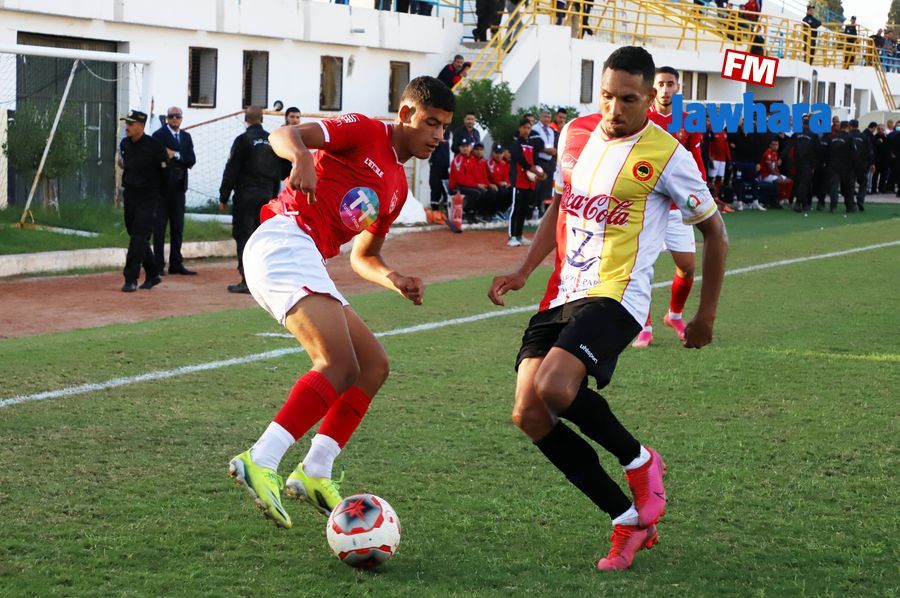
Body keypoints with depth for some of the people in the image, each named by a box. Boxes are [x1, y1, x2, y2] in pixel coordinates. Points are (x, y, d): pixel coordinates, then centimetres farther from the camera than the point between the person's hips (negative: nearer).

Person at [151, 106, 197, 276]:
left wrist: (176, 155, -11)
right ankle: (158, 265, -1)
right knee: (160, 226, -3)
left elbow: (192, 160, 3)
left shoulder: (186, 137, 15)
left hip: (179, 186, 6)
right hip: (163, 186, -6)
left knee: (178, 227, 8)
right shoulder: (159, 135, -3)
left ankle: (176, 264, 13)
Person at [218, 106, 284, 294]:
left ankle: (246, 281, -10)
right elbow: (279, 171, 14)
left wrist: (223, 198, -4)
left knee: (243, 236, -5)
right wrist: (273, 196, 19)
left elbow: (231, 170, -8)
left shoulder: (243, 139, -6)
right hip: (267, 194, 6)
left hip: (246, 194, -6)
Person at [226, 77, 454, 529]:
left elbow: (362, 257, 30)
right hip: (284, 241, -10)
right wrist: (301, 156, -32)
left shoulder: (397, 185, 25)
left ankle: (314, 473, 0)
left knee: (373, 365, 6)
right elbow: (284, 135, -9)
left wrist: (394, 281, 9)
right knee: (340, 363, -24)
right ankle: (260, 462, -31)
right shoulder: (364, 132, 2)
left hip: (308, 264, 10)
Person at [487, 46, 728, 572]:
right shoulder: (576, 134, 9)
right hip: (562, 294, 7)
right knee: (530, 416, -5)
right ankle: (631, 520, 4)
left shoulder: (666, 155, -8)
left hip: (615, 296, -7)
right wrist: (524, 271, 14)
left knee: (554, 387, -31)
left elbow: (715, 232, 2)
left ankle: (639, 461, -3)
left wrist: (707, 316, 5)